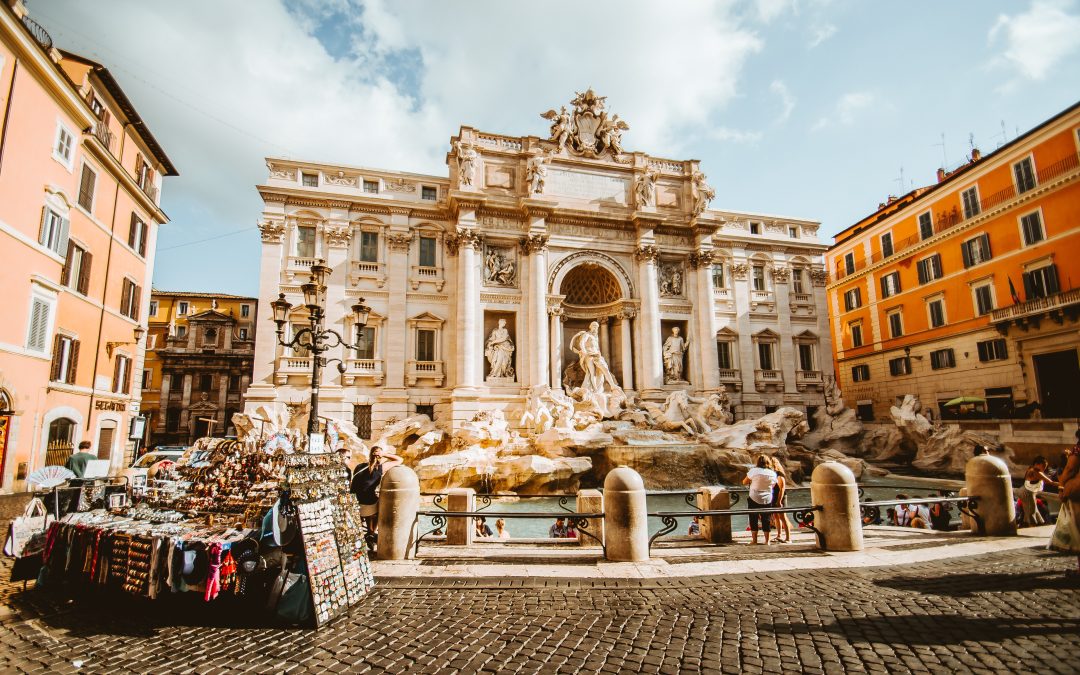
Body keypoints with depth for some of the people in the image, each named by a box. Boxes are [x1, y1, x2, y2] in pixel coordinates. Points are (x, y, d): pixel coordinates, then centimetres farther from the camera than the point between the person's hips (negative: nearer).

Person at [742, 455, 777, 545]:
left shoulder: (753, 471, -12)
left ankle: (755, 541, 10)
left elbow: (744, 482, -4)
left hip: (754, 499, -3)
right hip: (767, 500, 3)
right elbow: (773, 485, 11)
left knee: (753, 520, 7)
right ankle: (767, 541, 17)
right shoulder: (772, 473, -2)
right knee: (766, 520, 12)